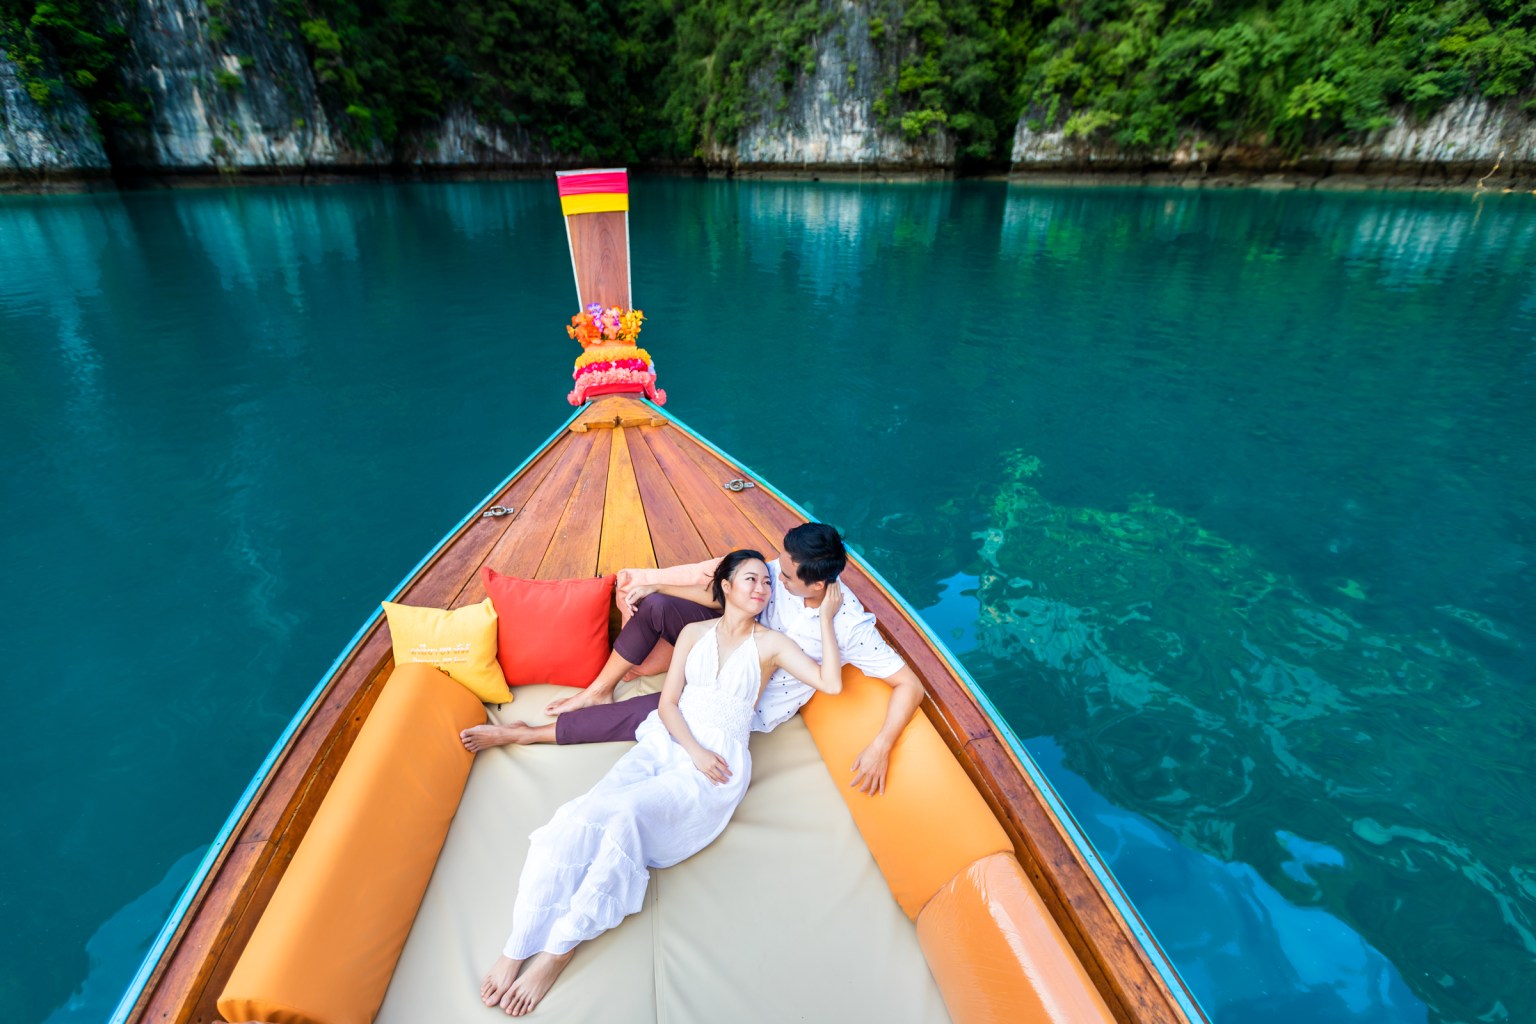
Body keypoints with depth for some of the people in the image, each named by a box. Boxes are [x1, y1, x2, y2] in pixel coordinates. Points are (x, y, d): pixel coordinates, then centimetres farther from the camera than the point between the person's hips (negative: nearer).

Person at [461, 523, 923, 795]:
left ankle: (525, 734, 4)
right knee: (655, 606, -15)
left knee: (644, 714, -14)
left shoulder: (850, 627, -29)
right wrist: (655, 583, -11)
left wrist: (880, 747, -33)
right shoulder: (784, 573, -15)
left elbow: (909, 684, -25)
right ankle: (596, 692, 5)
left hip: (750, 709, -5)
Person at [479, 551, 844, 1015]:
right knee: (583, 816, -23)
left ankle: (559, 947, -17)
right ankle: (517, 948, -18)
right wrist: (693, 748, -9)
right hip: (665, 744, 3)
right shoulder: (694, 632, 12)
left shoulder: (772, 643, 5)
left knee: (627, 814, -30)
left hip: (718, 763, -3)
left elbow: (831, 682, -7)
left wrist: (825, 616, -8)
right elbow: (668, 702, 7)